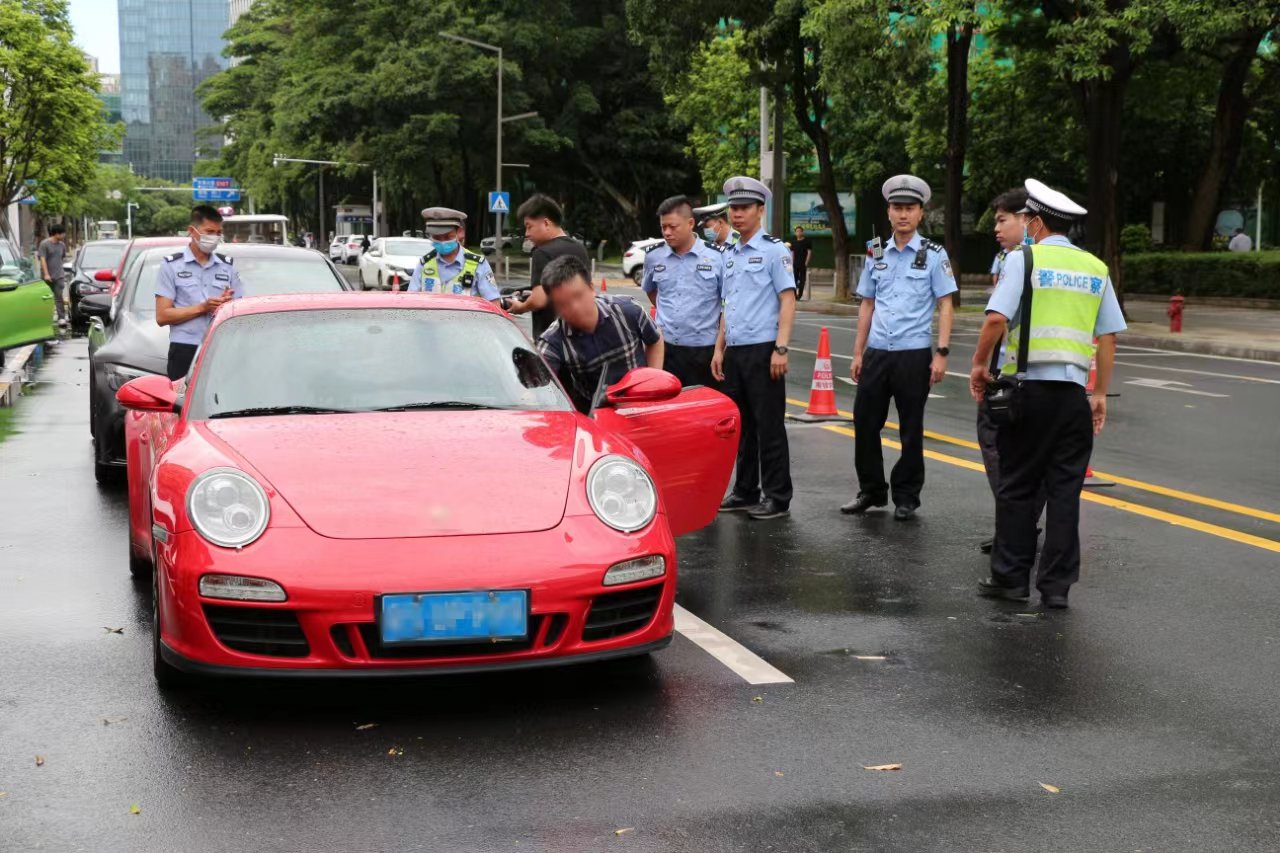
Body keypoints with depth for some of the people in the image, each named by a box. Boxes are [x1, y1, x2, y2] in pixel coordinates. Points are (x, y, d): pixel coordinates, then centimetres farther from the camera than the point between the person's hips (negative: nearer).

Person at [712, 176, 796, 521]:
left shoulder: (774, 250, -6)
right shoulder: (730, 255, 15)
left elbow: (787, 300, -11)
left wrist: (780, 349, -17)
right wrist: (719, 348, 14)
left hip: (762, 351, -7)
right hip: (734, 352, 7)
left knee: (769, 426, -2)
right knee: (741, 425, 12)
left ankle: (777, 497, 5)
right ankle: (746, 492, 22)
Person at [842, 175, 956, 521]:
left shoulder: (933, 255, -1)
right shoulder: (877, 256, 11)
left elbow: (945, 305, -3)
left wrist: (941, 353, -10)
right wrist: (858, 353, 12)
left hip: (914, 354, -4)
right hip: (876, 353, 4)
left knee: (911, 430, 5)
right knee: (865, 423, 6)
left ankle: (906, 498, 17)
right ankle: (871, 491, 22)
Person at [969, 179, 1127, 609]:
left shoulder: (1025, 258, -3)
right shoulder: (1095, 269, 11)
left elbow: (997, 319, -14)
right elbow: (1108, 337, 11)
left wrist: (980, 364, -1)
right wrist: (1100, 394, 17)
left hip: (1029, 385, -3)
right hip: (1073, 391, 4)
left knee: (1016, 486, 6)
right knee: (1064, 489, 6)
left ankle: (1011, 577, 11)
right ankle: (1056, 585, 7)